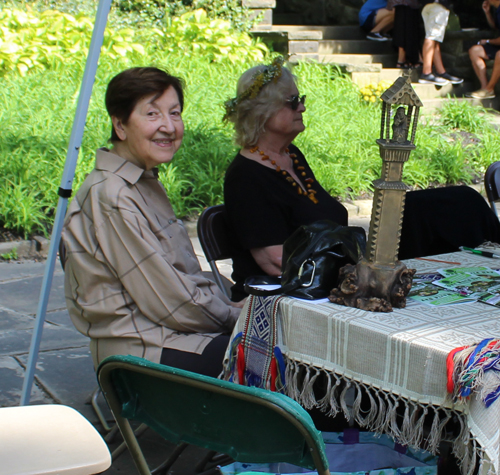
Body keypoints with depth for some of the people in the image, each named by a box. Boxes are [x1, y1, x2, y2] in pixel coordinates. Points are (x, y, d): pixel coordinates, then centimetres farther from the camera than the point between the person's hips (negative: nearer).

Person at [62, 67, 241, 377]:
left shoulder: (147, 182, 11)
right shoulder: (112, 198, -19)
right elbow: (171, 303, -18)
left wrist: (234, 310, 3)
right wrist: (236, 317, -6)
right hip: (142, 352, -10)